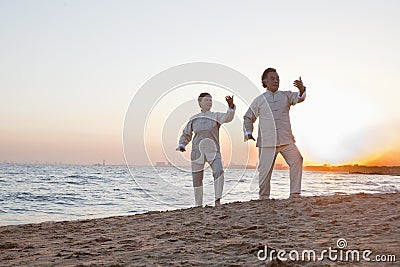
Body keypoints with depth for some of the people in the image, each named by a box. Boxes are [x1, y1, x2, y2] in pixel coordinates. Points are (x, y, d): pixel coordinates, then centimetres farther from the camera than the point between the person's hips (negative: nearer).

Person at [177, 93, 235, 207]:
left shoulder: (216, 116, 3)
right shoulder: (193, 119, 10)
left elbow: (228, 117, -18)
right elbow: (186, 134, 20)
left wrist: (231, 106, -37)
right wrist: (181, 145, 2)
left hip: (213, 151, -2)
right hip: (197, 152, 2)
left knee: (219, 171, -27)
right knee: (197, 179, 4)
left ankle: (218, 200, -21)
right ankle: (198, 205, 20)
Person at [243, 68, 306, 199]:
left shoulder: (286, 96, 14)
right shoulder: (259, 100, 10)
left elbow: (299, 98, -5)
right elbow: (248, 118, 16)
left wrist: (301, 89, -27)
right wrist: (248, 132, 0)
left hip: (286, 140, 1)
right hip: (267, 142, -1)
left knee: (297, 160, -15)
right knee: (265, 169, 0)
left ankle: (295, 193, -9)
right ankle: (263, 197, 13)